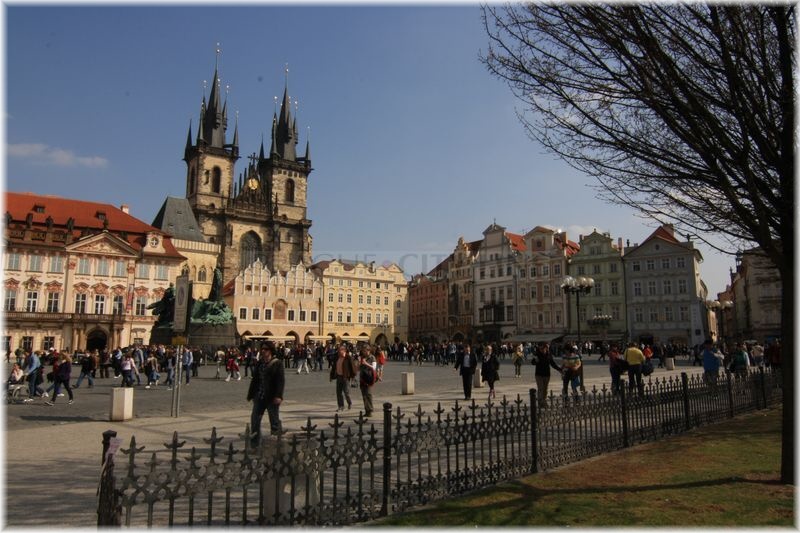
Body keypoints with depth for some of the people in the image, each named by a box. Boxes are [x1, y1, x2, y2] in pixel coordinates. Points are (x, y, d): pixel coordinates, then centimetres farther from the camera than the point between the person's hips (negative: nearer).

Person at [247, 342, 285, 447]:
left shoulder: (277, 363, -7)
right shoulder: (259, 363, 11)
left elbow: (281, 381, -13)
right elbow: (255, 379, 16)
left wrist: (278, 396, -22)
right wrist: (251, 394, 15)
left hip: (271, 397, -6)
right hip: (259, 396, 6)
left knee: (274, 421, 4)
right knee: (255, 419, 5)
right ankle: (254, 444, 14)